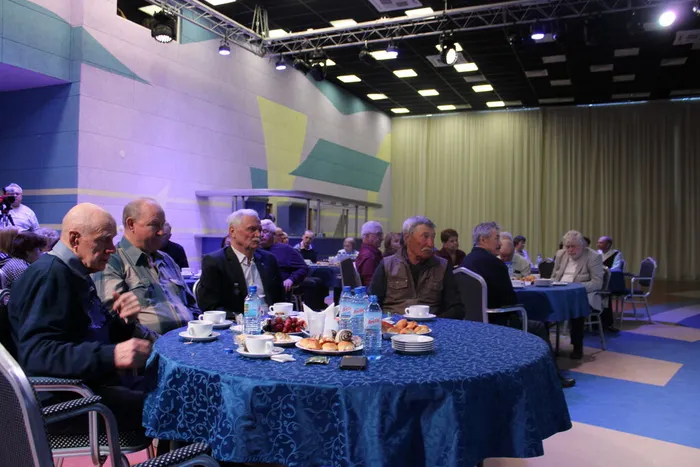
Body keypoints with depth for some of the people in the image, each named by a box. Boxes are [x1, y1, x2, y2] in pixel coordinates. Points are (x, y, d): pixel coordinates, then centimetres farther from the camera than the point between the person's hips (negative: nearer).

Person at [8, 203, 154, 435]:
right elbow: (36, 353, -28)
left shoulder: (76, 273, 12)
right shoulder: (49, 274, -18)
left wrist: (123, 319, -8)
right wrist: (111, 356, -37)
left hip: (94, 380, 10)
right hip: (65, 398, -10)